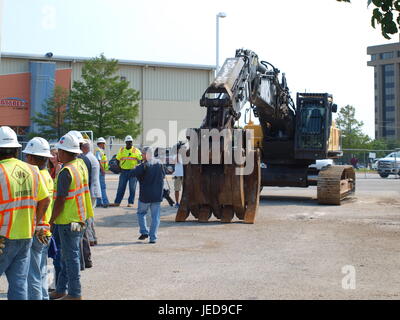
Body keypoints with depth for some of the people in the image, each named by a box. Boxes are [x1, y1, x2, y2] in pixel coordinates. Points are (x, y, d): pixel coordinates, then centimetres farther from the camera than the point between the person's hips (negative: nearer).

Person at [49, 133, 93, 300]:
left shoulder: (66, 172, -20)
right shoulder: (81, 165, 7)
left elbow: (60, 201, -20)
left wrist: (50, 221, -14)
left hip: (68, 220, -9)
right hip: (80, 218, 9)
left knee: (71, 257, 0)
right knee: (67, 256, 17)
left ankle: (75, 294, 7)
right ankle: (61, 290, 27)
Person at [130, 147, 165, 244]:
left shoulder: (144, 165, -15)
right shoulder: (159, 164, 2)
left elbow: (133, 173, -16)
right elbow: (163, 175, 13)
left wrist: (137, 168, 2)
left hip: (145, 195, -4)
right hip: (157, 195, 4)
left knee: (141, 213, 17)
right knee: (155, 216, 7)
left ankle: (144, 232, 5)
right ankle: (153, 237, 4)